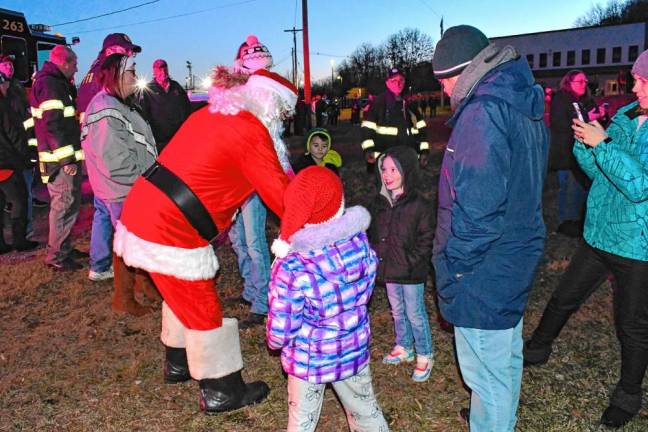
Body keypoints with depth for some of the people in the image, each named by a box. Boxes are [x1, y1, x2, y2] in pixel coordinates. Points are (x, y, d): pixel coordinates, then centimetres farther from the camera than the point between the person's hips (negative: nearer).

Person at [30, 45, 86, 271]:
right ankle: (57, 257, 5)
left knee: (65, 204, 18)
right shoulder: (50, 84, -14)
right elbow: (53, 124, -21)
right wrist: (67, 159, -21)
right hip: (61, 160, -11)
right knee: (65, 206, -5)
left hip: (64, 157, 11)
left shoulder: (56, 83, 19)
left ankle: (63, 248, 30)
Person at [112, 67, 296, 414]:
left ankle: (178, 364, 45)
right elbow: (280, 193, -12)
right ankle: (220, 392, 24)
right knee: (203, 311, 7)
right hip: (169, 231, -9)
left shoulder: (210, 114, 12)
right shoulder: (252, 132, -14)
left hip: (140, 211, 9)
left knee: (183, 295, 26)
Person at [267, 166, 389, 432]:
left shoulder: (291, 269, -30)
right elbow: (365, 294, -1)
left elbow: (280, 331, -21)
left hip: (309, 359, -3)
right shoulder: (360, 242, -17)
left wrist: (274, 342, 3)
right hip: (355, 349, 3)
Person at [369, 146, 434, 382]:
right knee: (397, 311, 21)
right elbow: (373, 234, 10)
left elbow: (426, 240, -14)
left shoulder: (418, 205, -18)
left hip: (411, 274, -6)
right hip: (389, 270, 6)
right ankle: (404, 347, 41)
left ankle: (425, 356, 27)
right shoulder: (380, 201, 0)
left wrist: (411, 264, -17)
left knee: (415, 314, 8)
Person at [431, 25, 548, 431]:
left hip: (483, 271, -10)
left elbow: (476, 207, -26)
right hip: (517, 259, 10)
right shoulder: (525, 108, 10)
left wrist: (453, 267, -15)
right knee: (506, 356, 26)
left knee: (486, 370, 5)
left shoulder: (483, 112, -21)